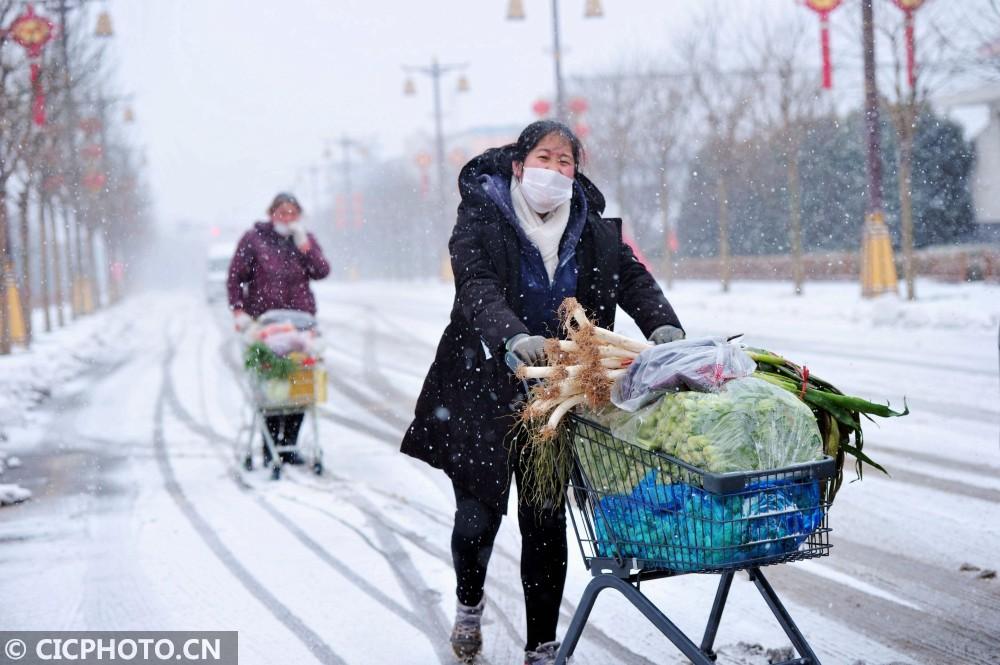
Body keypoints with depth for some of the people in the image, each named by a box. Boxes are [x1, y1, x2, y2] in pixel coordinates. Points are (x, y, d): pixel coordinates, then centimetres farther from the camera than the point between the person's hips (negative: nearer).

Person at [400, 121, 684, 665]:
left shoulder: (593, 230, 9)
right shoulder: (480, 221, -4)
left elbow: (635, 279, -1)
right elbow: (477, 289, -19)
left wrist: (663, 325, -22)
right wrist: (514, 337, -38)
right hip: (484, 392, -2)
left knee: (545, 520, 2)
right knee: (478, 515, 1)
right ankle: (469, 602, 34)